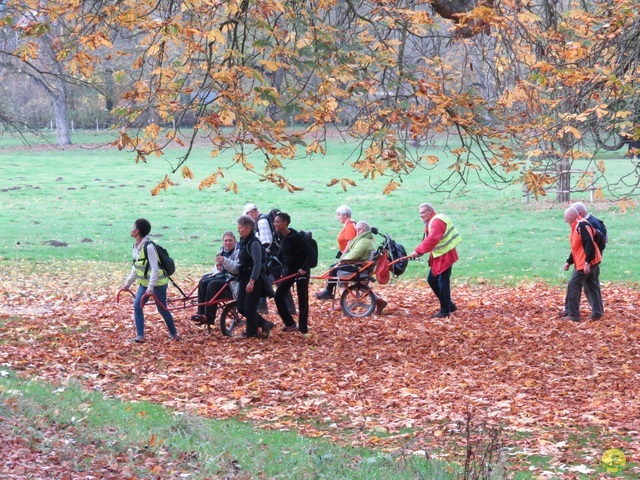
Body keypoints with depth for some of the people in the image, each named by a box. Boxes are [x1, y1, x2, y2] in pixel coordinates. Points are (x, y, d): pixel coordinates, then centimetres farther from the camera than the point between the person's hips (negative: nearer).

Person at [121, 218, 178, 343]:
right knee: (137, 307, -3)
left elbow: (155, 269, -26)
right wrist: (128, 283, 16)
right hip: (144, 283, 8)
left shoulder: (149, 247, -24)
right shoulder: (136, 246, 3)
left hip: (157, 283, -8)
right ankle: (140, 336, -1)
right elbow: (135, 267, 14)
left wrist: (151, 287, -29)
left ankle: (174, 334, 20)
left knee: (162, 309, 3)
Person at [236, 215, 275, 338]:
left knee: (249, 308, -6)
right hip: (244, 279, 9)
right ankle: (264, 324, 19)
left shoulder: (254, 243, -16)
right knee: (241, 308, 9)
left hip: (254, 280, -9)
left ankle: (251, 333, 6)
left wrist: (252, 281, -28)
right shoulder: (242, 242, 11)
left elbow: (257, 263, -23)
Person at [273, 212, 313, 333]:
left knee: (302, 299, 1)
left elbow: (309, 253, -20)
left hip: (301, 270, -7)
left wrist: (304, 268, -27)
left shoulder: (296, 237, -20)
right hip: (289, 269, 7)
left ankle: (303, 328, 10)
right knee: (279, 296, 0)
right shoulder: (282, 237, 2)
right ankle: (290, 324, 11)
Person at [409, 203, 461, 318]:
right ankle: (449, 304, 21)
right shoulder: (431, 222, 15)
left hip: (445, 256, -11)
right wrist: (419, 251, 0)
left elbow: (431, 239, -31)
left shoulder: (437, 221, -19)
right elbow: (428, 239, 13)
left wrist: (418, 251, -33)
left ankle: (445, 311, -3)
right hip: (438, 256, 11)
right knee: (432, 280, 13)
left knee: (443, 282, -8)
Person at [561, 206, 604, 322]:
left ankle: (572, 314, -3)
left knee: (573, 285, -6)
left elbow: (589, 245, -24)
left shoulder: (582, 226, -17)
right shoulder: (575, 227, 16)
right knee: (592, 287, 12)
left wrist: (587, 262, -25)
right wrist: (569, 262, 18)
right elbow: (576, 248, 23)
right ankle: (597, 313, 15)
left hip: (586, 264, -10)